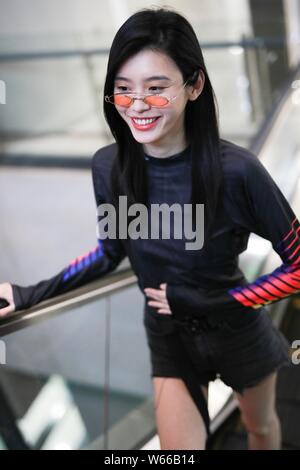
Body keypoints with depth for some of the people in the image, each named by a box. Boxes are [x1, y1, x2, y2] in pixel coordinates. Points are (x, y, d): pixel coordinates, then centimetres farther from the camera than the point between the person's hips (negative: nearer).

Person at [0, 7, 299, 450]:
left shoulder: (235, 169, -30)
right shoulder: (108, 167, -18)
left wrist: (210, 301, -23)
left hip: (237, 330, -1)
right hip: (168, 337, 2)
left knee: (260, 424, 27)